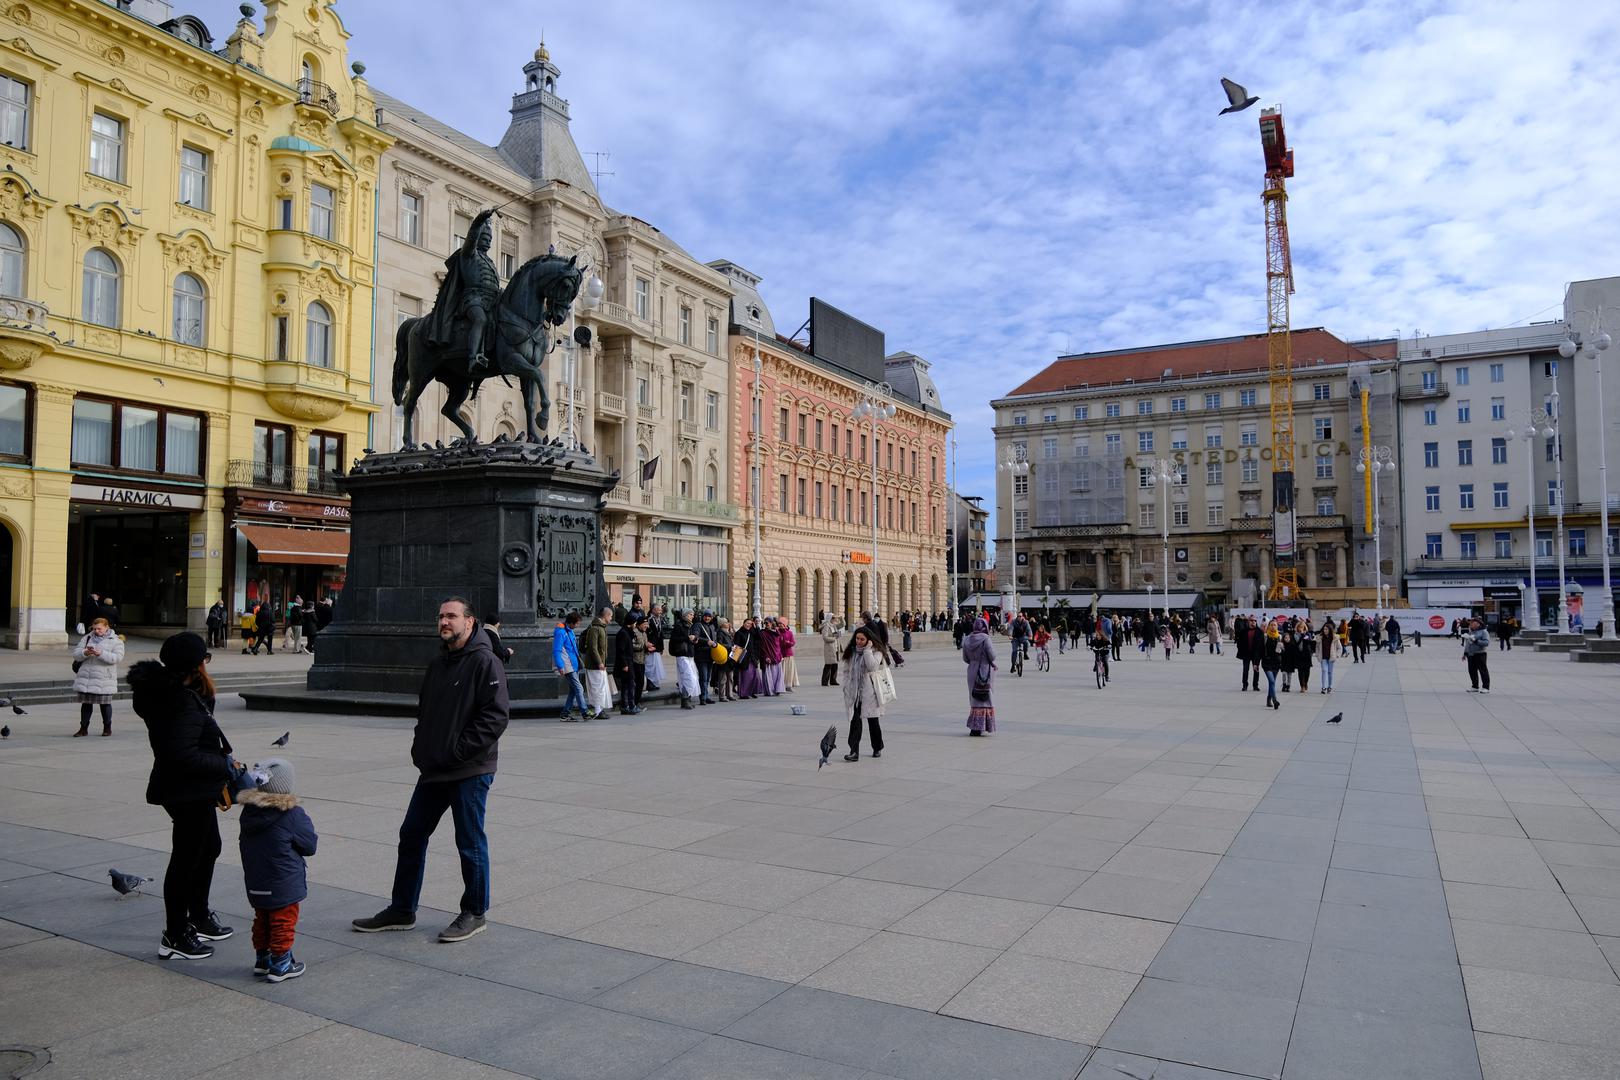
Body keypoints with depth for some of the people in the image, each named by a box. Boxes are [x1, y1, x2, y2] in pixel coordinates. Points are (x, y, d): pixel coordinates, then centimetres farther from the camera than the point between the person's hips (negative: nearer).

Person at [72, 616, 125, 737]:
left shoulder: (115, 641, 2)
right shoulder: (87, 638, 13)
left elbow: (118, 657, -12)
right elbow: (76, 654, 6)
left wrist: (101, 654, -23)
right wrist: (85, 652, -16)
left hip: (104, 679, -3)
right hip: (85, 678, 3)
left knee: (105, 704, 3)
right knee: (86, 703, 6)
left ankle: (107, 728, 15)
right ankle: (83, 728, 14)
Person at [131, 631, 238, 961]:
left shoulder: (165, 692, 5)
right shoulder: (184, 703, -26)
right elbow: (183, 755, -31)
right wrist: (225, 765, -20)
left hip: (196, 791, 11)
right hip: (188, 793, -11)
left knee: (208, 848, 25)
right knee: (186, 859, 2)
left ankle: (199, 920, 40)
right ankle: (175, 938, 16)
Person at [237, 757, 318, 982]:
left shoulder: (249, 811, -3)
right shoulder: (293, 814, -21)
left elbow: (247, 842, 12)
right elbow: (310, 845, -12)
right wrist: (307, 825, 5)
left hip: (256, 885, 6)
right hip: (283, 886, -6)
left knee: (262, 920, 22)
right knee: (283, 922, 6)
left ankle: (262, 958, 32)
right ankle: (280, 965, 11)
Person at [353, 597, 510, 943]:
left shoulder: (485, 662, -13)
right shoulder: (438, 663, 13)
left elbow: (496, 716, -19)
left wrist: (457, 751, -19)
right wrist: (420, 747, 9)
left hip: (470, 772, -8)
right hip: (433, 771, 9)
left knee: (470, 843, 3)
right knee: (411, 835, 14)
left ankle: (474, 913, 19)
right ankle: (401, 910, 29)